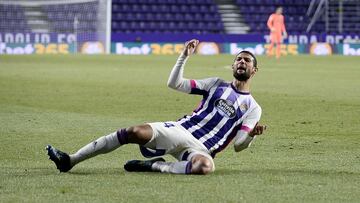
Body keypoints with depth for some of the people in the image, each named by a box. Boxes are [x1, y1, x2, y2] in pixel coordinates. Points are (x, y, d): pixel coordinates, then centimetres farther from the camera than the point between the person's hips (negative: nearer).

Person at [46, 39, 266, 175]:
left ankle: (155, 166, -20)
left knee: (205, 166, -42)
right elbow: (174, 83, 13)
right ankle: (70, 160, -24)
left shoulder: (253, 108, 13)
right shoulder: (217, 84, 19)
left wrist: (251, 135, -17)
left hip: (201, 148, -2)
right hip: (179, 130, 2)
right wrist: (185, 56, 2)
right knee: (135, 132, -26)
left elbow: (238, 145, 4)